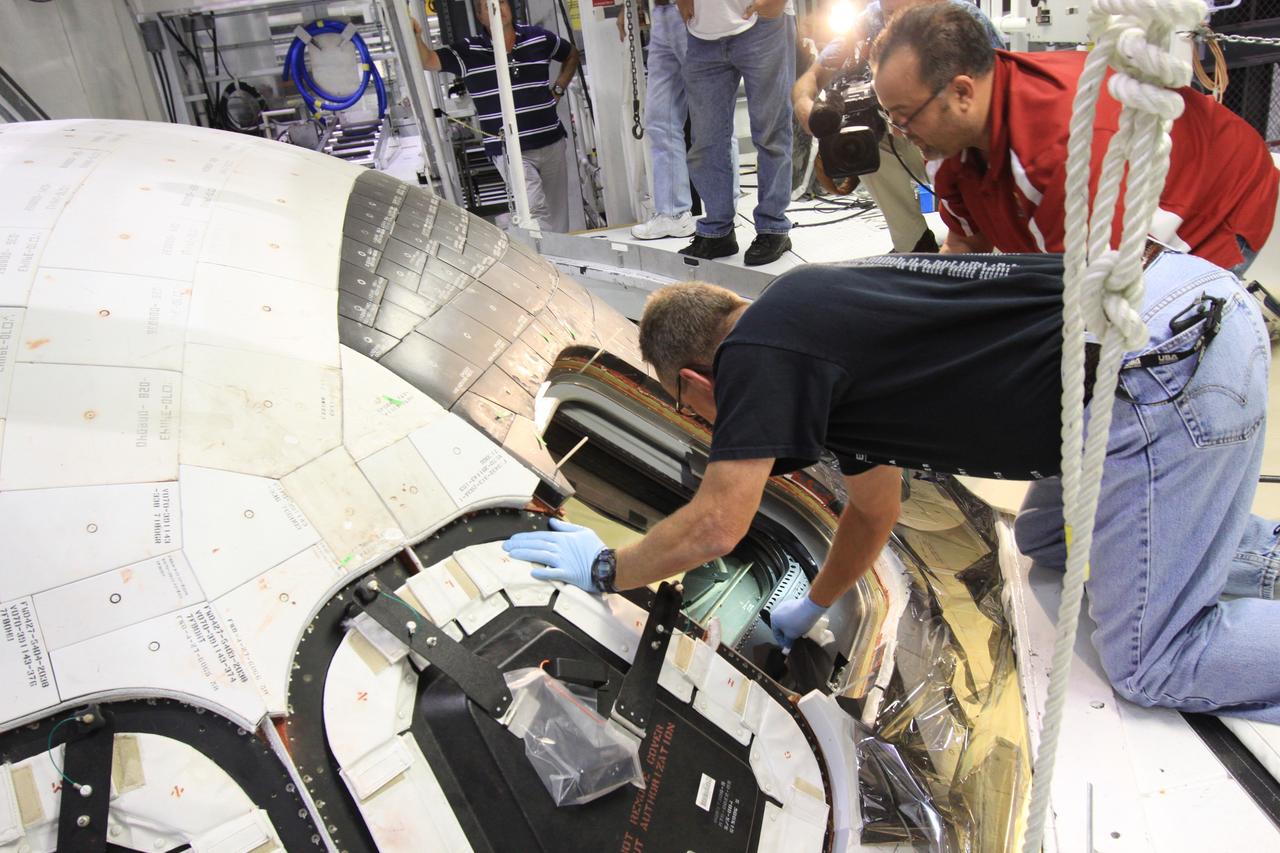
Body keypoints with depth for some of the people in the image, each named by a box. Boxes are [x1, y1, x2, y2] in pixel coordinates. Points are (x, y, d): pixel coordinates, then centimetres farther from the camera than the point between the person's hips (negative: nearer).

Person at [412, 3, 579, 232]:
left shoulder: (539, 38, 6)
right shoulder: (468, 52, -2)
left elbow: (571, 55, 23)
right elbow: (427, 61, -11)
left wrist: (558, 89, 11)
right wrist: (415, 37, -31)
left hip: (551, 143, 4)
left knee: (558, 210, 12)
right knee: (535, 209, -19)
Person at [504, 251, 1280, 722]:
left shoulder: (758, 351, -9)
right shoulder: (822, 315, 18)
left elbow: (717, 525, -9)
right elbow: (875, 508, 27)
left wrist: (606, 569, 9)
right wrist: (811, 610, 39)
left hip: (1170, 373, -10)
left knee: (1150, 665, 3)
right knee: (1049, 541, 28)